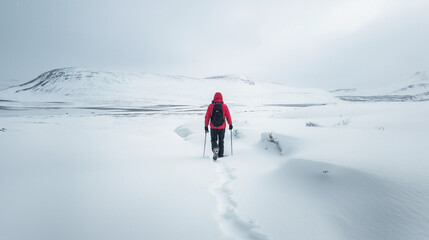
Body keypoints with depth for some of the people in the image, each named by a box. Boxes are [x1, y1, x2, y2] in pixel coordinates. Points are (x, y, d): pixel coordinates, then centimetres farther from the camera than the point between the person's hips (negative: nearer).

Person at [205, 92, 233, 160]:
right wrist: (230, 124, 12)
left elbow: (207, 116, -2)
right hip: (222, 127, 1)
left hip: (213, 127, 0)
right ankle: (221, 155, 18)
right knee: (221, 141, 15)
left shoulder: (210, 106, -2)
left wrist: (206, 126, 4)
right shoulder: (224, 106, -3)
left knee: (213, 140, 11)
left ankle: (215, 149, -18)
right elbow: (228, 116, 0)